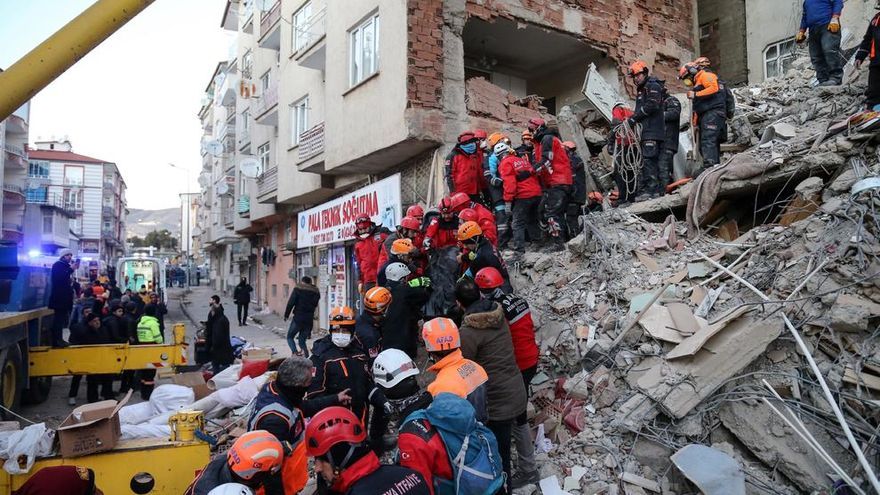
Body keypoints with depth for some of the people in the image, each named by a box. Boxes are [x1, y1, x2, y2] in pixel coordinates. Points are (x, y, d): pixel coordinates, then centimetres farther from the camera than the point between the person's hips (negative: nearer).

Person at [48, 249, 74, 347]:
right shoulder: (57, 265, -8)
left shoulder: (65, 266, 19)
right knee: (59, 319, -10)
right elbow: (59, 278, -23)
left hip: (64, 297, 9)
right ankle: (56, 341, -9)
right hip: (59, 297, -9)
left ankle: (58, 339, 15)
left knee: (61, 319, 11)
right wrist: (71, 269, -24)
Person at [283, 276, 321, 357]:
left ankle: (295, 352, -13)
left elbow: (291, 303, -7)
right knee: (302, 341, 14)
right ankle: (306, 358, 0)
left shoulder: (298, 289, -2)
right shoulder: (316, 292, 11)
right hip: (309, 320, 4)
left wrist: (286, 315, 0)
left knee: (290, 337, 11)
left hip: (298, 318, -4)